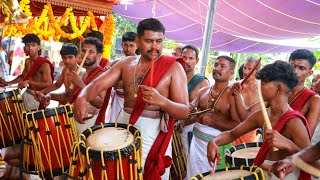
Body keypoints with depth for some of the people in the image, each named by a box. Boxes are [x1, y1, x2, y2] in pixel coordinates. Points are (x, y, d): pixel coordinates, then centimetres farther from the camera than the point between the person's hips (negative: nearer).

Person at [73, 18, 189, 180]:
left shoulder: (173, 67, -11)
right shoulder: (126, 63, 3)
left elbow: (185, 112, -15)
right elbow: (97, 84, -5)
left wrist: (161, 101, -34)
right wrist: (82, 97, -28)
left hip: (153, 135, -4)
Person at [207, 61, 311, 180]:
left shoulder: (294, 122, -21)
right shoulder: (261, 115, -2)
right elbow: (232, 134, 4)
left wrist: (288, 144, -38)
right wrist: (214, 142, -15)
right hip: (264, 170, 5)